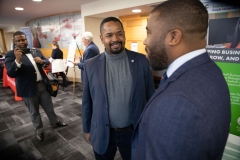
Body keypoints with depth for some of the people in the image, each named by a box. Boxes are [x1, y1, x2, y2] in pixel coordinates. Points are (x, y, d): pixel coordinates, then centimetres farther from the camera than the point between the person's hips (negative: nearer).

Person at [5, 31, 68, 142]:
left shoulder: (36, 51, 5)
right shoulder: (11, 55, -9)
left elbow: (47, 62, 9)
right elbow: (11, 74, -18)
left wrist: (42, 61, -14)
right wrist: (17, 60, -34)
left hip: (42, 84, 4)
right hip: (28, 88, -3)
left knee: (49, 107, 19)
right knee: (34, 112, 14)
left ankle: (55, 122, 42)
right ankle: (39, 131, 35)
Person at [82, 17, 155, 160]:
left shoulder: (142, 61, -10)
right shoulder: (91, 65, -8)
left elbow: (150, 96, -2)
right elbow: (87, 101, 1)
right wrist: (87, 129, 8)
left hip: (135, 132, 0)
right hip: (102, 134, 1)